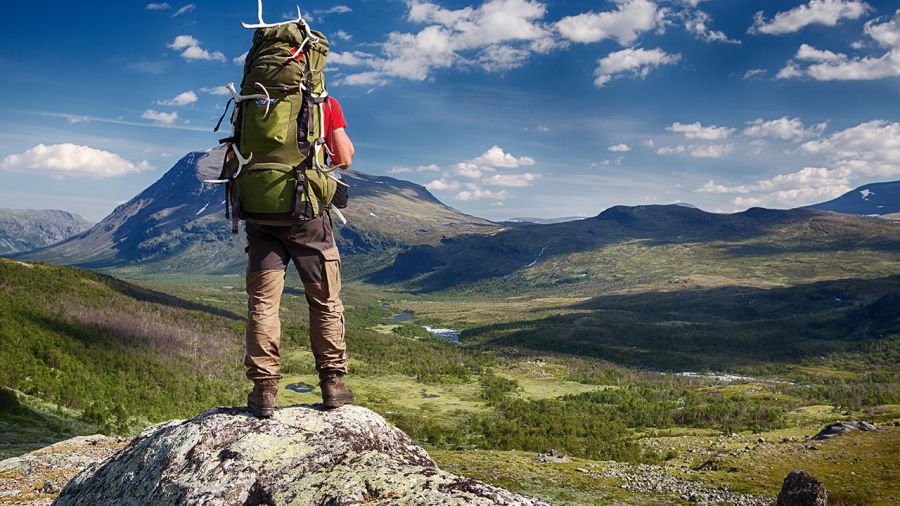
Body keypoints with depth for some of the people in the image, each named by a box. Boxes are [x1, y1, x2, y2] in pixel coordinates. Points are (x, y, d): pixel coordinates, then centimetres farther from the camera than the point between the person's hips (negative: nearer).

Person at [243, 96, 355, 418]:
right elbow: (344, 159, -2)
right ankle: (332, 383, 12)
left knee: (262, 302, 4)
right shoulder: (326, 103, 0)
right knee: (326, 301, 9)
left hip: (261, 213, 2)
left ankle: (264, 390, 3)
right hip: (308, 213, -1)